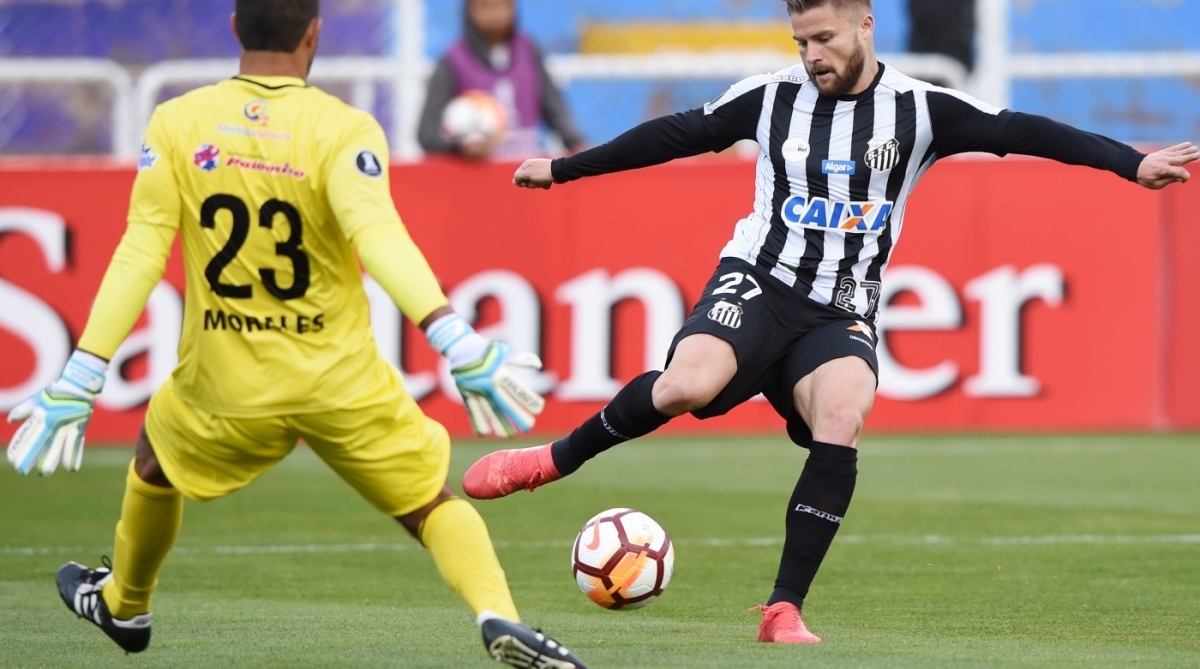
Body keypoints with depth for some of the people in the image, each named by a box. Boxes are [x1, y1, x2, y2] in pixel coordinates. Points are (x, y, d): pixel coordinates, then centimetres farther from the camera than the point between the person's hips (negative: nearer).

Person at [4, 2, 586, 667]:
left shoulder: (176, 124, -5)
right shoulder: (343, 130, -13)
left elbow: (138, 257, -9)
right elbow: (378, 237, -29)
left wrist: (75, 386, -9)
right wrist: (458, 344, -37)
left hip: (224, 387, 2)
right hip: (343, 384, -2)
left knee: (153, 462, 33)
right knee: (432, 504, 10)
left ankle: (123, 606, 52)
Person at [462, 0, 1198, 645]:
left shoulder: (918, 110, 0)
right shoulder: (772, 98, 3)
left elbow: (1022, 131, -5)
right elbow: (675, 134, 12)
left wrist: (1132, 162, -12)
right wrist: (564, 169, 18)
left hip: (841, 317, 1)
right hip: (759, 284, -1)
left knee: (841, 424, -29)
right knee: (688, 385, -32)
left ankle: (785, 610, -21)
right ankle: (556, 459, -9)